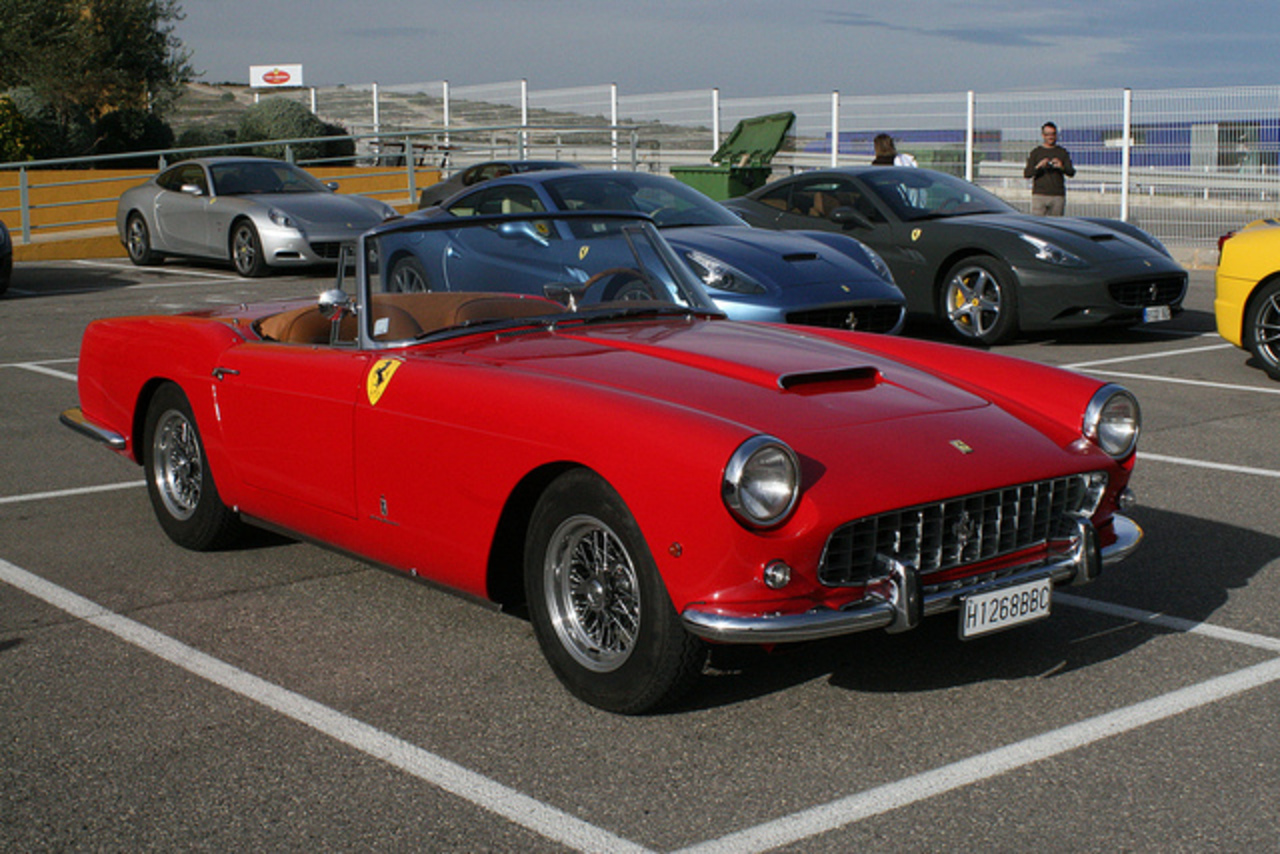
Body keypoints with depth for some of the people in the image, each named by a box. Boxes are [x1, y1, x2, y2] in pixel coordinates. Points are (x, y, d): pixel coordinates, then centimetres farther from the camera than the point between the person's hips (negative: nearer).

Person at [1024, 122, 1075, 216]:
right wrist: (1038, 167, -19)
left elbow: (1071, 172, 3)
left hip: (1058, 196, 1)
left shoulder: (1062, 152, 12)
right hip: (1039, 195, -1)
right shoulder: (1036, 152, 8)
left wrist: (1062, 167, -18)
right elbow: (1026, 174, 0)